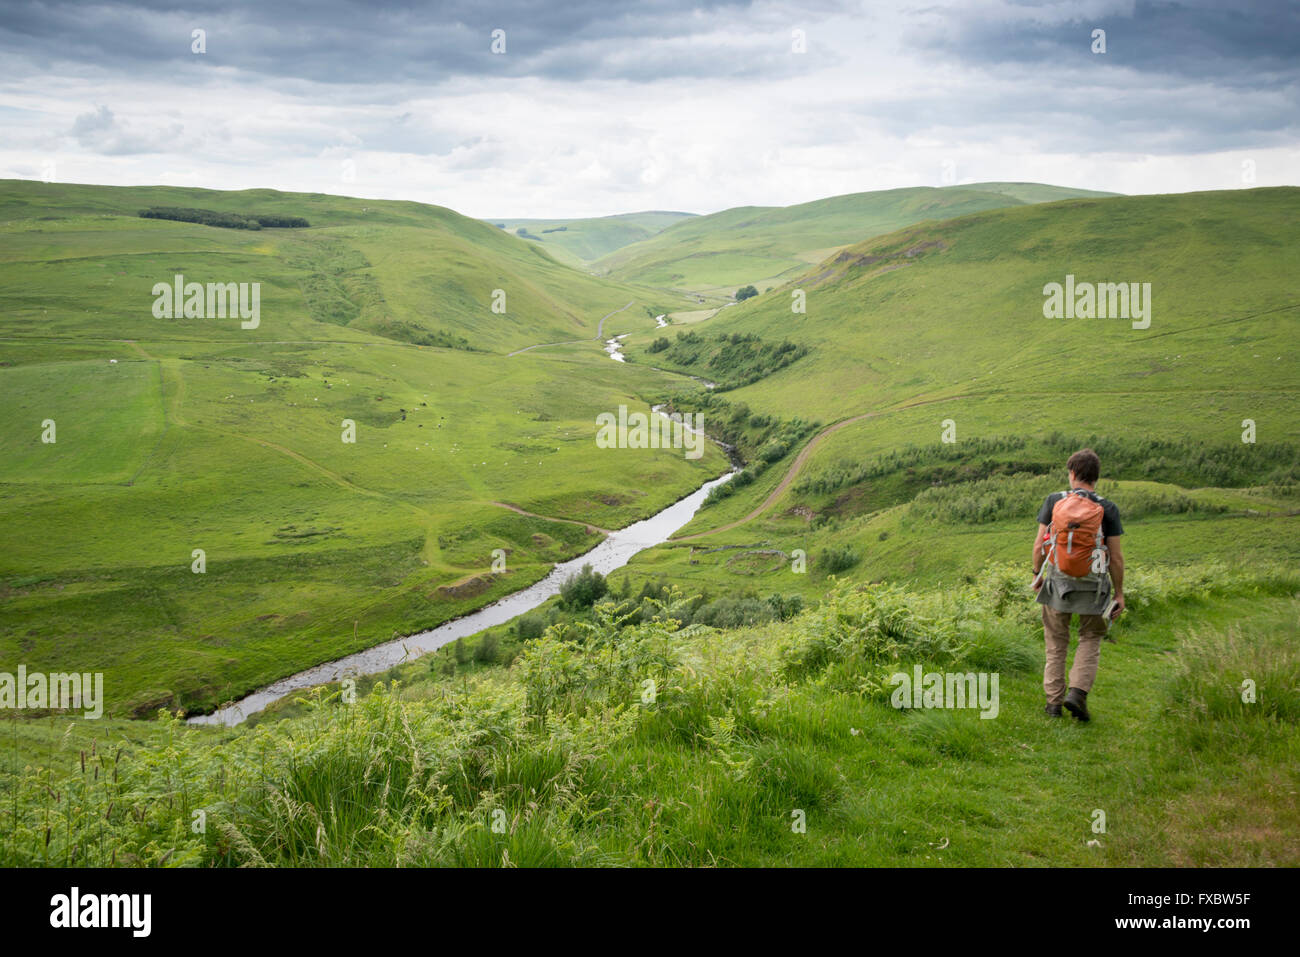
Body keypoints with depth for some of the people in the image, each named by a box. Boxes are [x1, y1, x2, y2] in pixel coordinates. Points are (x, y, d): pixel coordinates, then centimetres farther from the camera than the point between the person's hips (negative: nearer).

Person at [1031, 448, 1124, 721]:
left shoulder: (1054, 501, -6)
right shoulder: (1107, 509, -8)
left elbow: (1039, 543, -3)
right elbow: (1116, 556, -6)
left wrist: (1037, 573, 13)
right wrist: (1119, 593, 3)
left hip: (1057, 580, 1)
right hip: (1092, 585, -1)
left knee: (1056, 642, 14)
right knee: (1090, 640, 15)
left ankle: (1054, 700, 15)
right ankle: (1077, 693, -1)